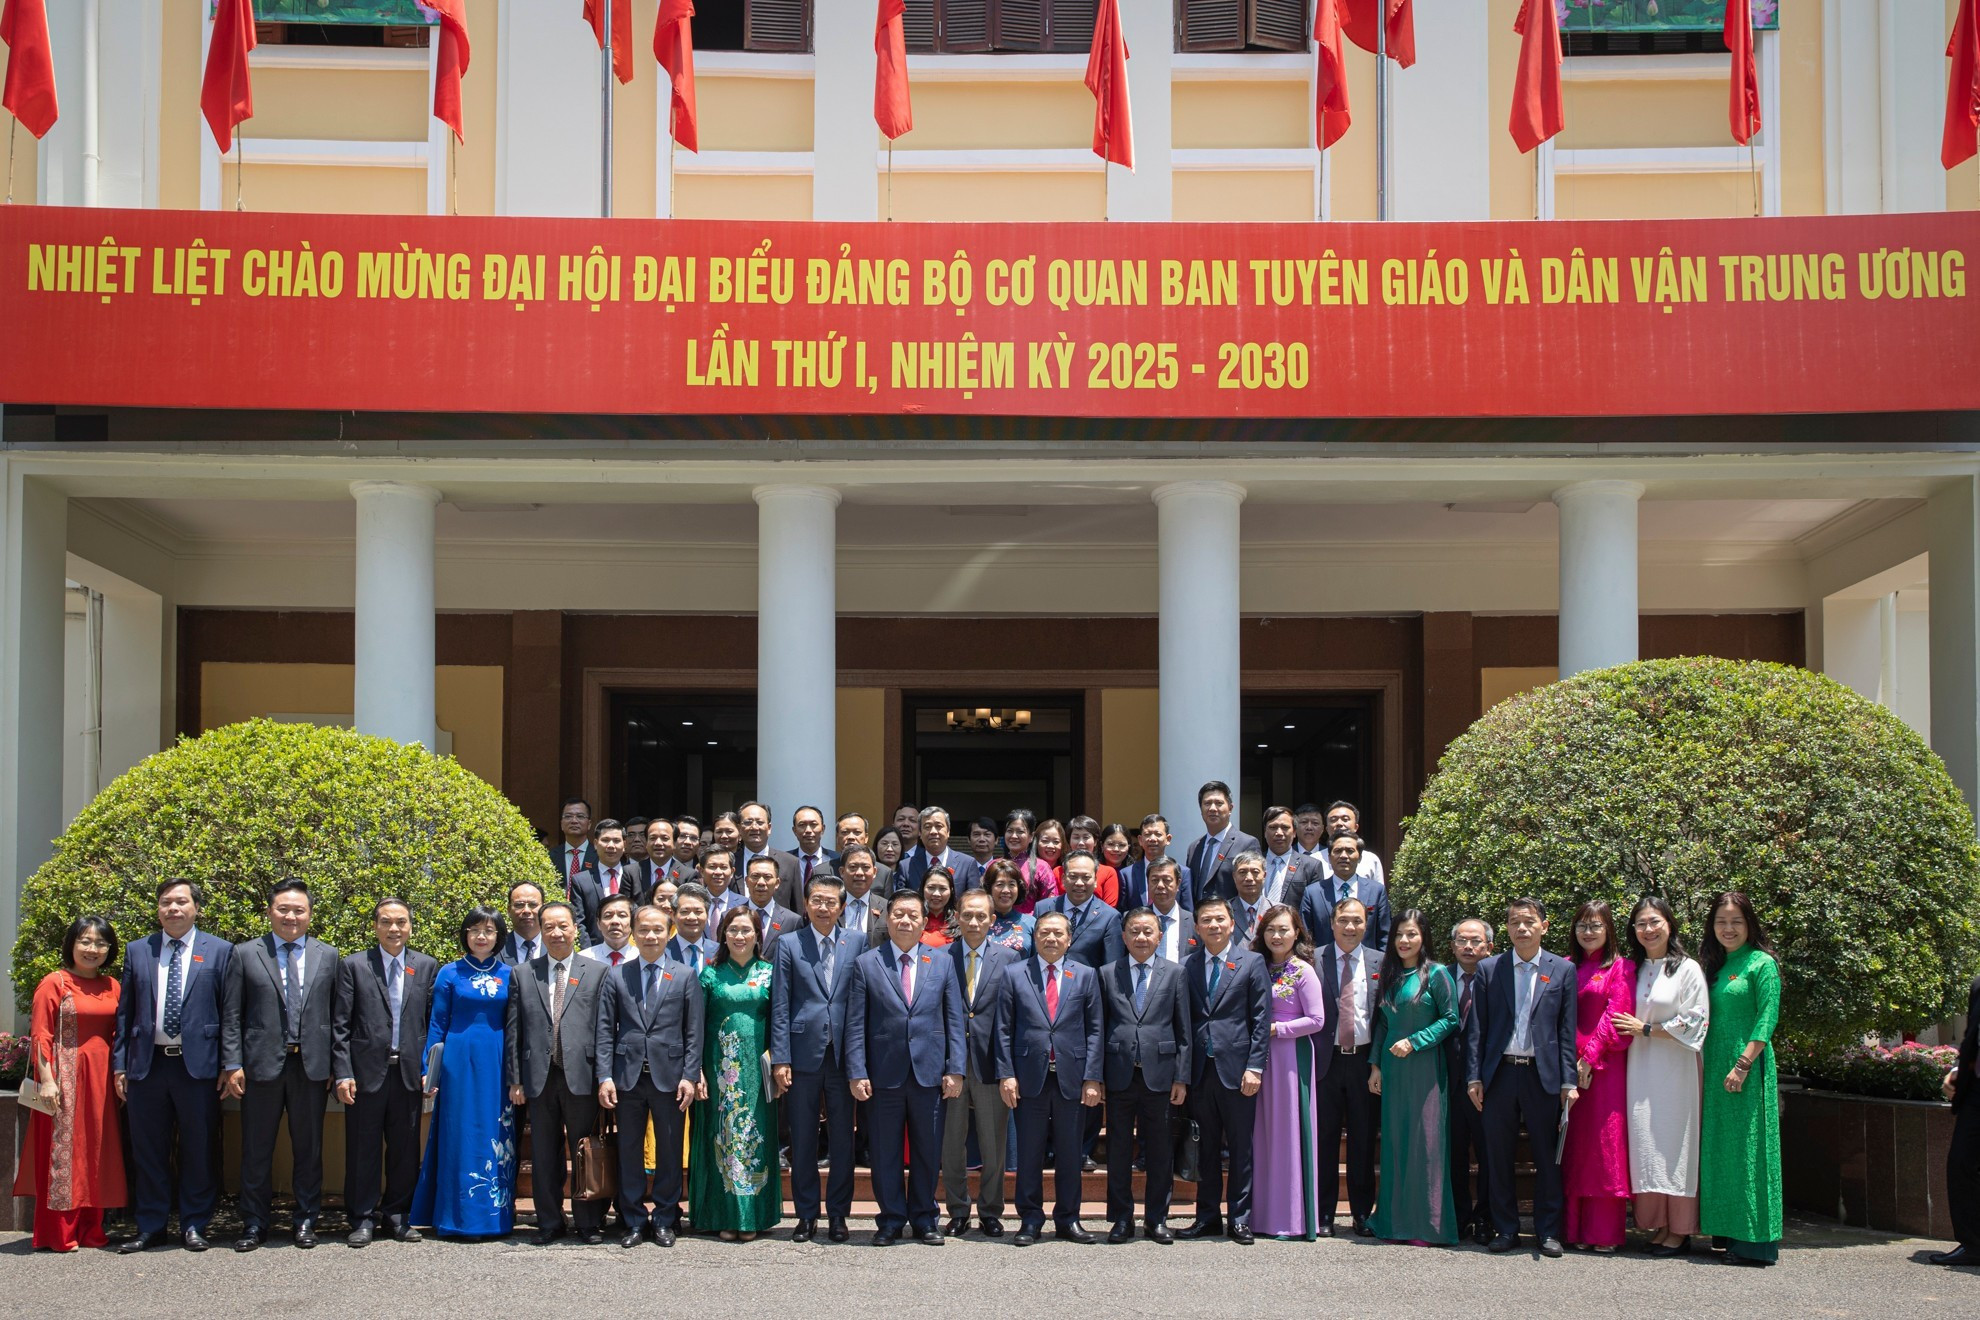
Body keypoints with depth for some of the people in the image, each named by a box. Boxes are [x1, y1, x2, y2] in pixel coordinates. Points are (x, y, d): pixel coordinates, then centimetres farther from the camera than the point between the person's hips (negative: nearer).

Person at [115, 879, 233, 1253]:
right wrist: (119, 1064, 5)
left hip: (197, 1064, -2)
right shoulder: (138, 952, 12)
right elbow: (125, 1010, 11)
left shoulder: (219, 951, 4)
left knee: (198, 1150, 3)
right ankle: (150, 1226, 16)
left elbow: (229, 1011, 2)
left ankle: (194, 1225, 13)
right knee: (148, 1150, 7)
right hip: (147, 1064, 2)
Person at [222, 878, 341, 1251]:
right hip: (261, 1065, -1)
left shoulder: (328, 956, 8)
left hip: (312, 1066, 1)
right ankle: (254, 1224, 13)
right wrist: (232, 1064, -6)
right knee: (256, 1150, 5)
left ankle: (306, 1221, 16)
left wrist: (336, 1065, 1)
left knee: (308, 1148, 7)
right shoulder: (245, 954, 5)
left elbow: (337, 1015, 7)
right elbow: (232, 1017, 2)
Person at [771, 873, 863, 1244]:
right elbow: (780, 1007, 1)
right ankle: (806, 1216, 14)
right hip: (804, 1053, 0)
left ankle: (838, 1215, 15)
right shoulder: (789, 945, 4)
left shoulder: (857, 942, 6)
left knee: (842, 1139, 5)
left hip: (843, 1055, 1)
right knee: (802, 1140, 5)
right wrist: (780, 1059, -6)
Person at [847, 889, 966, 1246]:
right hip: (884, 1075, -1)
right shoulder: (866, 964, 3)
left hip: (929, 1074, 1)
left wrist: (955, 1069, -1)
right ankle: (891, 1220, 14)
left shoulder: (941, 964, 9)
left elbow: (954, 1022, 8)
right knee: (884, 1153, 4)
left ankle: (923, 1219, 18)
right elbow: (855, 1025, 0)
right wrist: (857, 1074, -7)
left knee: (927, 1152, 7)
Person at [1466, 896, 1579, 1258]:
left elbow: (1568, 1029, 3)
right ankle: (1505, 1230, 14)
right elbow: (1477, 1027, 6)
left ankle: (1548, 1231, 12)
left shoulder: (1562, 970, 5)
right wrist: (1473, 1077, -1)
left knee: (1547, 1156, 3)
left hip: (1543, 1075, -1)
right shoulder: (1489, 969, 7)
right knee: (1498, 1156, 5)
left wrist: (1569, 1081, -2)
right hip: (1499, 1075, 1)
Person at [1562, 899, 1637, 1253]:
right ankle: (1575, 1228, 8)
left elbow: (1616, 1019, -7)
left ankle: (1605, 1232, -1)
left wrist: (1589, 1059, -12)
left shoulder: (1620, 968, 1)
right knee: (1572, 1145, 4)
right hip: (1569, 1068, 4)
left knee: (1605, 1143, -4)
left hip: (1605, 1068, -4)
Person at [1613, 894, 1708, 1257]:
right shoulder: (1633, 969, 13)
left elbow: (1695, 1023, -8)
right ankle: (1659, 1224, 8)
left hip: (1675, 1070, -5)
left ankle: (1680, 1230, 1)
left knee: (1673, 1143, -4)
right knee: (1645, 1145, 2)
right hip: (1639, 1069, 5)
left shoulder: (1687, 969, -2)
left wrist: (1646, 1029, -8)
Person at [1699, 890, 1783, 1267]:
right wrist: (1704, 1066, 5)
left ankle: (1756, 1241, -5)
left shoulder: (1762, 964, -6)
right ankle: (1729, 1233, 12)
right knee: (1719, 1147, 7)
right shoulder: (1715, 966, 16)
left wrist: (1743, 1064, -20)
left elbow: (1767, 1019, -13)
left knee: (1747, 1147, -7)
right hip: (1715, 1066, 8)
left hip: (1748, 1066, -8)